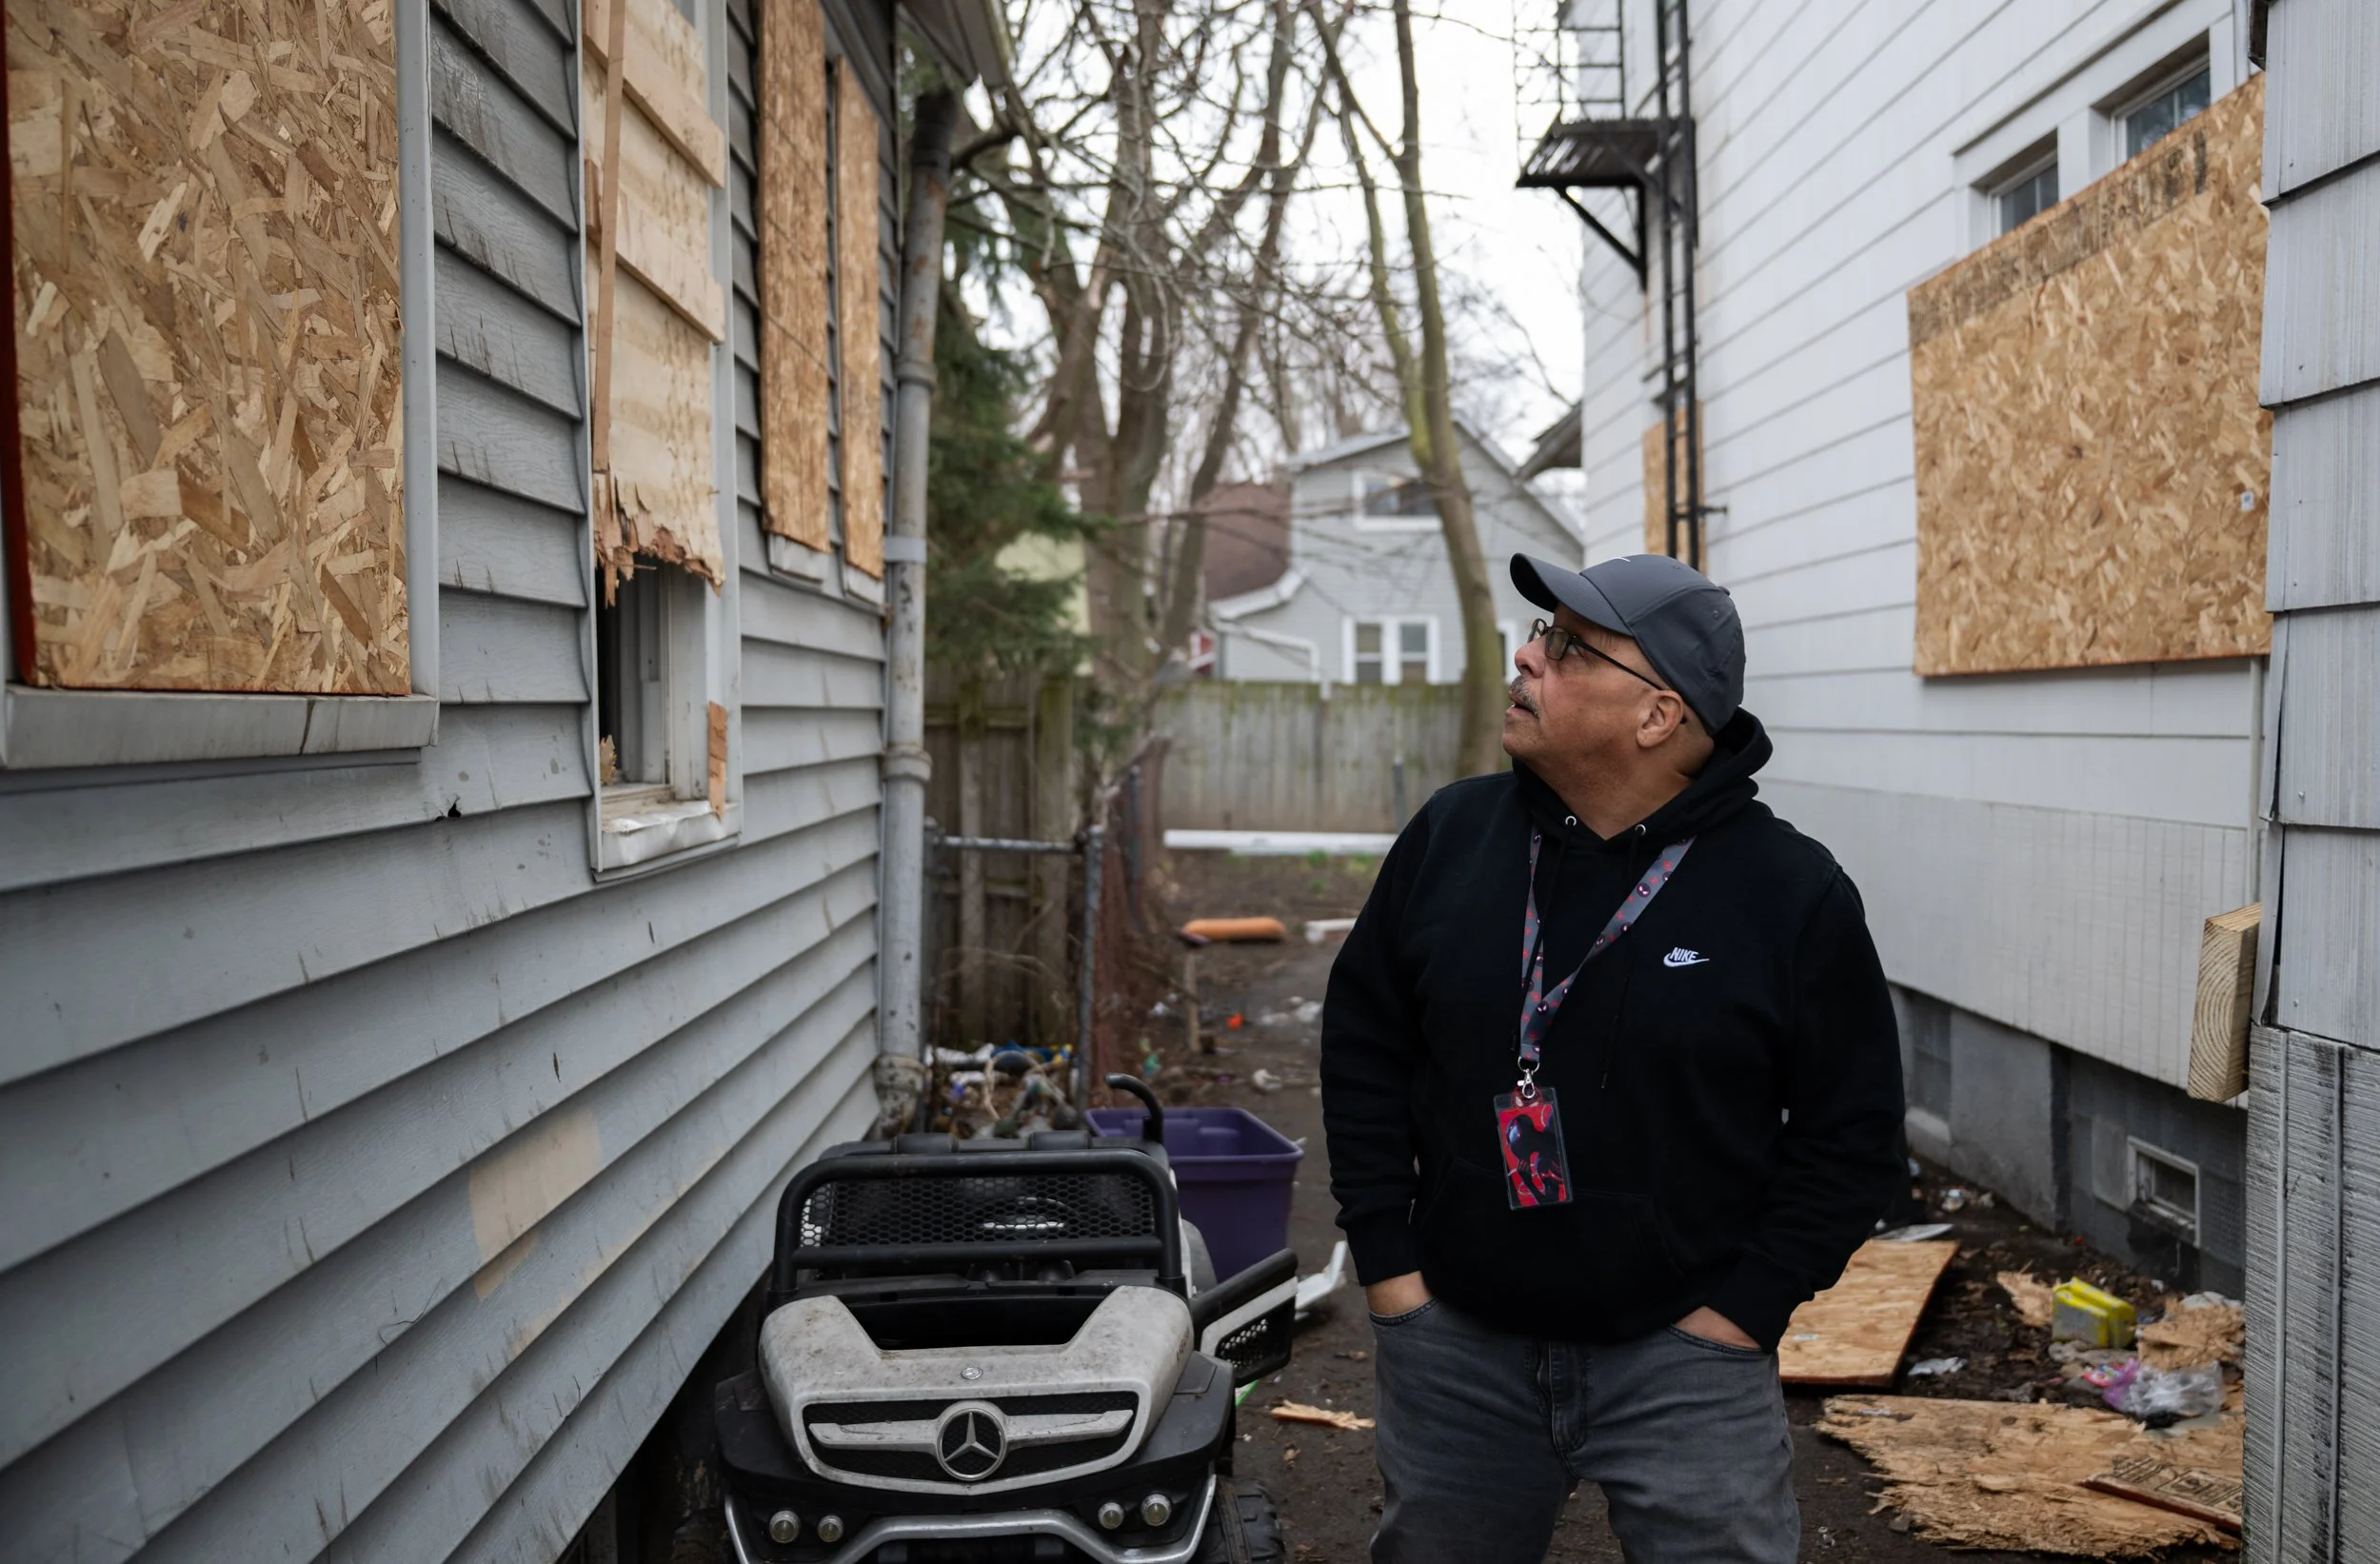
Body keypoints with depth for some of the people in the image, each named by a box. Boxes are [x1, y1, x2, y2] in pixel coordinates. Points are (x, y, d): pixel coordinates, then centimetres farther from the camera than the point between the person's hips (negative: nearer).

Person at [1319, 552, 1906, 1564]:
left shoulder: (1795, 894, -10)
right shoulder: (1451, 835, -1)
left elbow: (1850, 1132, -4)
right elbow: (1362, 1044, 7)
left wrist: (1741, 1312, -8)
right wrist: (1386, 1258, 1)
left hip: (1684, 1357, -3)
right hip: (1455, 1345, 3)